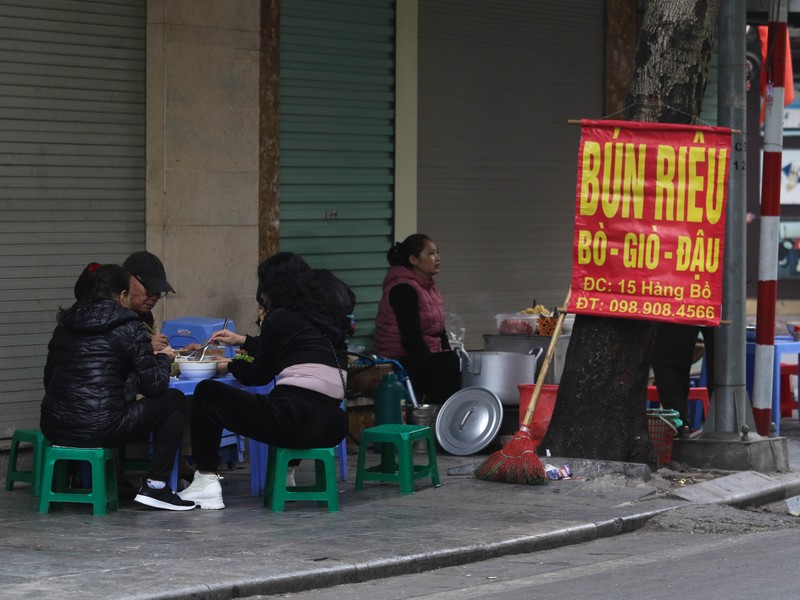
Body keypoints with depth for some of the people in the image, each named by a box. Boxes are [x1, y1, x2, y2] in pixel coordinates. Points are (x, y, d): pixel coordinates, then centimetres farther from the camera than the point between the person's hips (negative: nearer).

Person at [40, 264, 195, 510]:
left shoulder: (66, 325, 13)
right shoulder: (129, 328, -2)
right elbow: (154, 386, -2)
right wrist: (164, 359, 20)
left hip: (54, 428, 6)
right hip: (100, 430, -6)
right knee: (174, 400, 12)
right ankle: (156, 487, 9)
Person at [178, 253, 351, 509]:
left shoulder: (280, 318, -3)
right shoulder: (326, 315, 19)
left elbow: (259, 375, 9)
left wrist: (229, 366, 29)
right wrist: (243, 341, 46)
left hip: (299, 419, -8)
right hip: (333, 426, 8)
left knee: (207, 393, 6)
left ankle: (206, 482, 3)